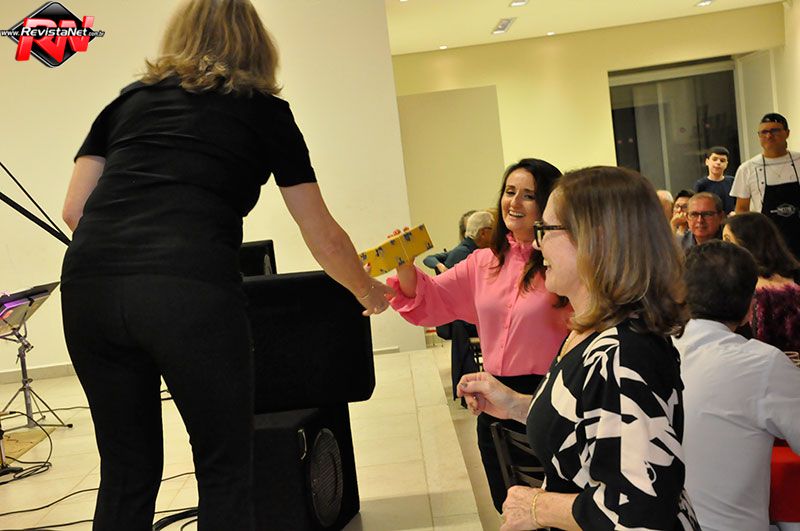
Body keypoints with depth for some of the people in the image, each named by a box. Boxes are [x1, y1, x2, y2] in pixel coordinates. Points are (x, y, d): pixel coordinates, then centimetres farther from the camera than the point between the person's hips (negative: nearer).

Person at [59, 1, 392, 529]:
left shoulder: (129, 100, 24)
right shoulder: (265, 111, 16)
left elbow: (74, 209, 16)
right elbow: (324, 239, 19)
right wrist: (368, 291, 36)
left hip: (87, 287, 4)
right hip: (192, 292, -4)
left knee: (127, 469, 19)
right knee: (226, 470, 13)